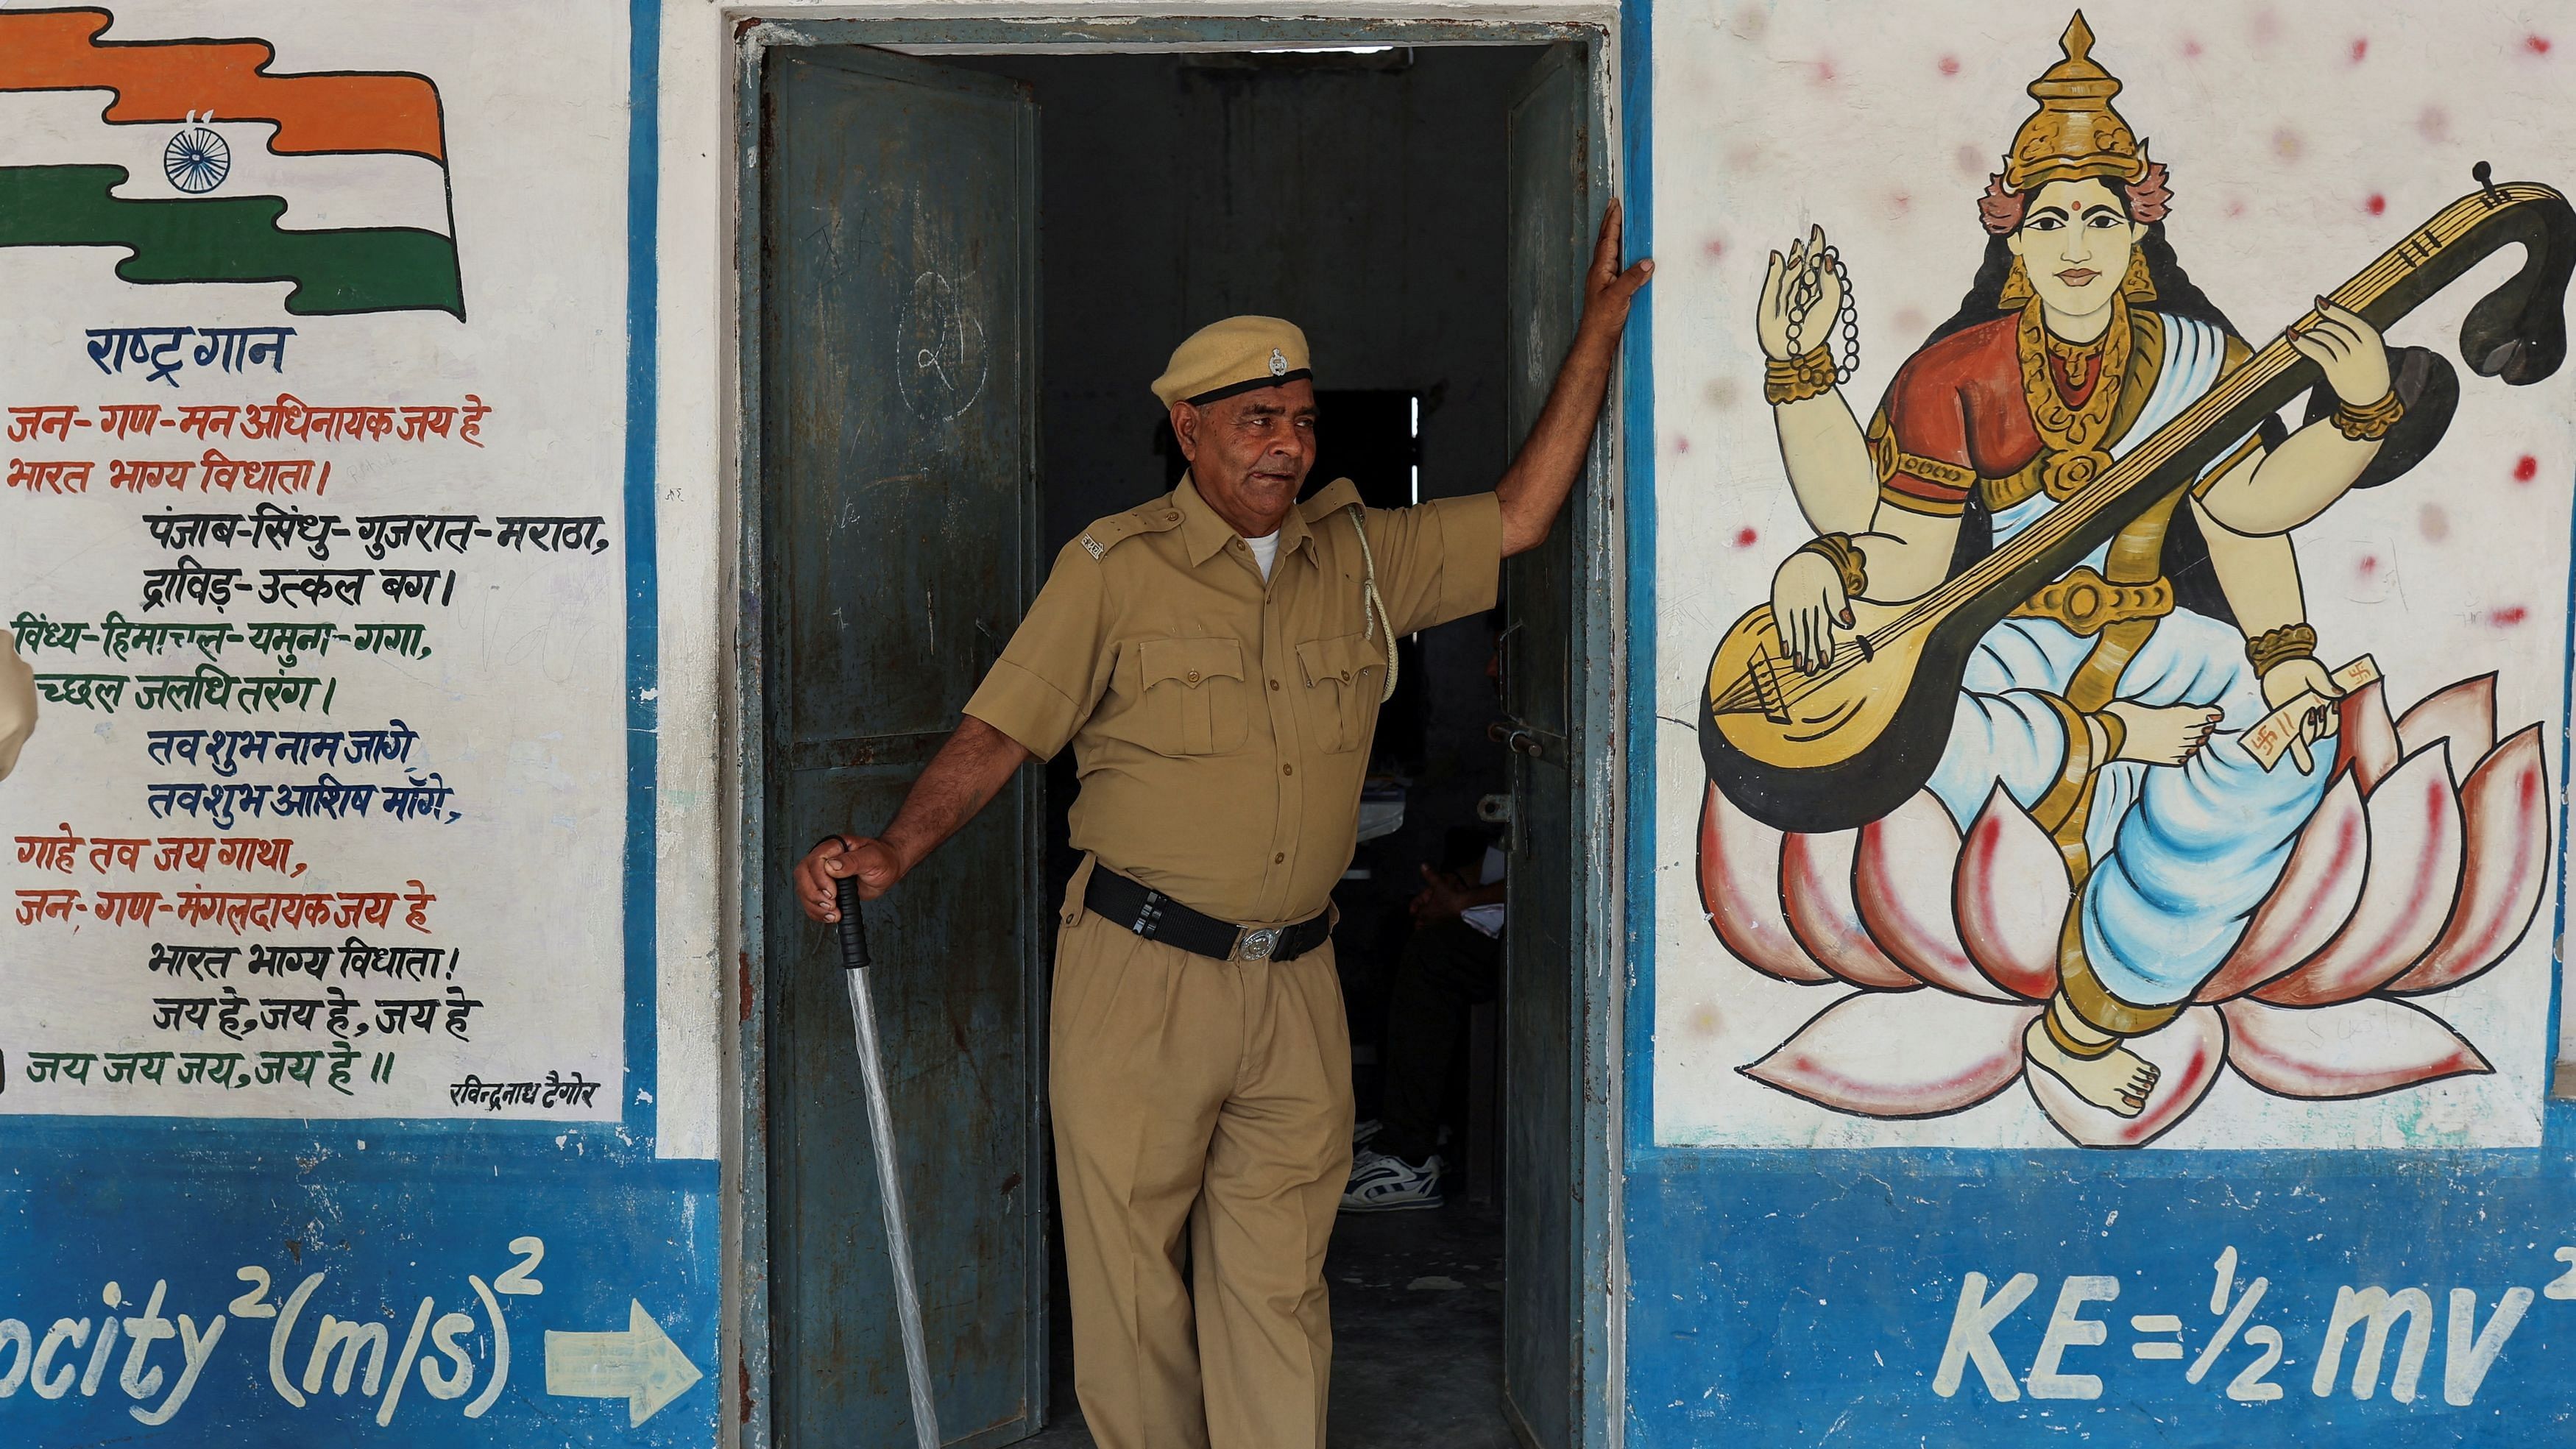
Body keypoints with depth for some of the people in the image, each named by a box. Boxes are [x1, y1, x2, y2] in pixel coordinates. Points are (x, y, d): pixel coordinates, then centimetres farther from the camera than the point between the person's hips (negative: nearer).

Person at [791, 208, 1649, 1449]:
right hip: (1140, 974, -3)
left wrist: (1598, 331, 8)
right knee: (1129, 1276, 3)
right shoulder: (1114, 567, -2)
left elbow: (1520, 515, 12)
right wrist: (893, 850, -17)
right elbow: (1000, 730, -3)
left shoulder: (1360, 557, 10)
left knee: (1278, 1288, 6)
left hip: (1295, 984, 3)